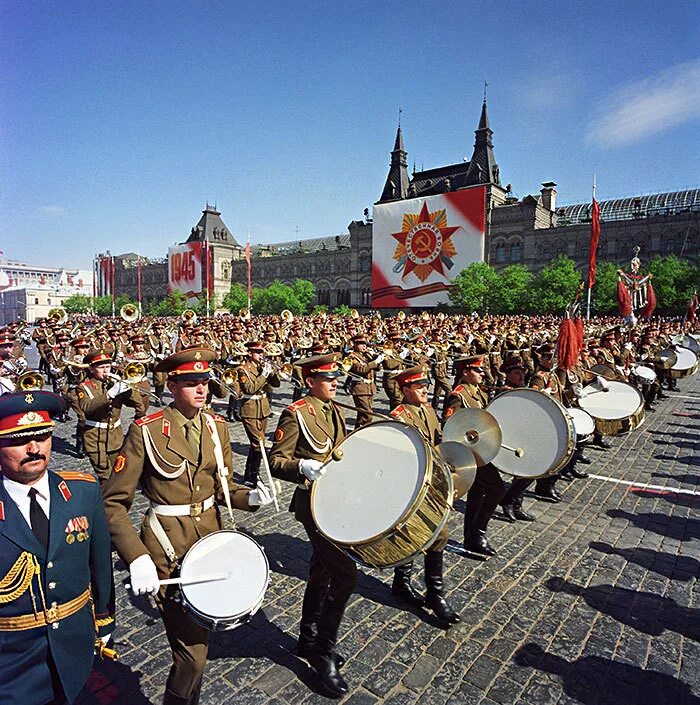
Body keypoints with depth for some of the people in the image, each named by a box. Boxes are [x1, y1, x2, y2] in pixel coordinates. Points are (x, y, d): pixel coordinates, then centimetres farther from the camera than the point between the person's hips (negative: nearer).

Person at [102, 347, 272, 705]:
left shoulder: (217, 426, 0)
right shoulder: (146, 430, -16)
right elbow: (113, 504, -14)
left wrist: (250, 497, -12)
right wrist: (137, 558, -25)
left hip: (211, 537, 6)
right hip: (168, 548, -5)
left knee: (198, 634, 26)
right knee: (192, 652, 0)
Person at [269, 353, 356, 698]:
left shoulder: (335, 411, 9)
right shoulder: (296, 413, -15)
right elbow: (276, 461, -15)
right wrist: (303, 467, -32)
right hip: (313, 503, -8)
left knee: (321, 572, 19)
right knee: (345, 573, -11)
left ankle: (309, 640, 38)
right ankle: (323, 652, 9)